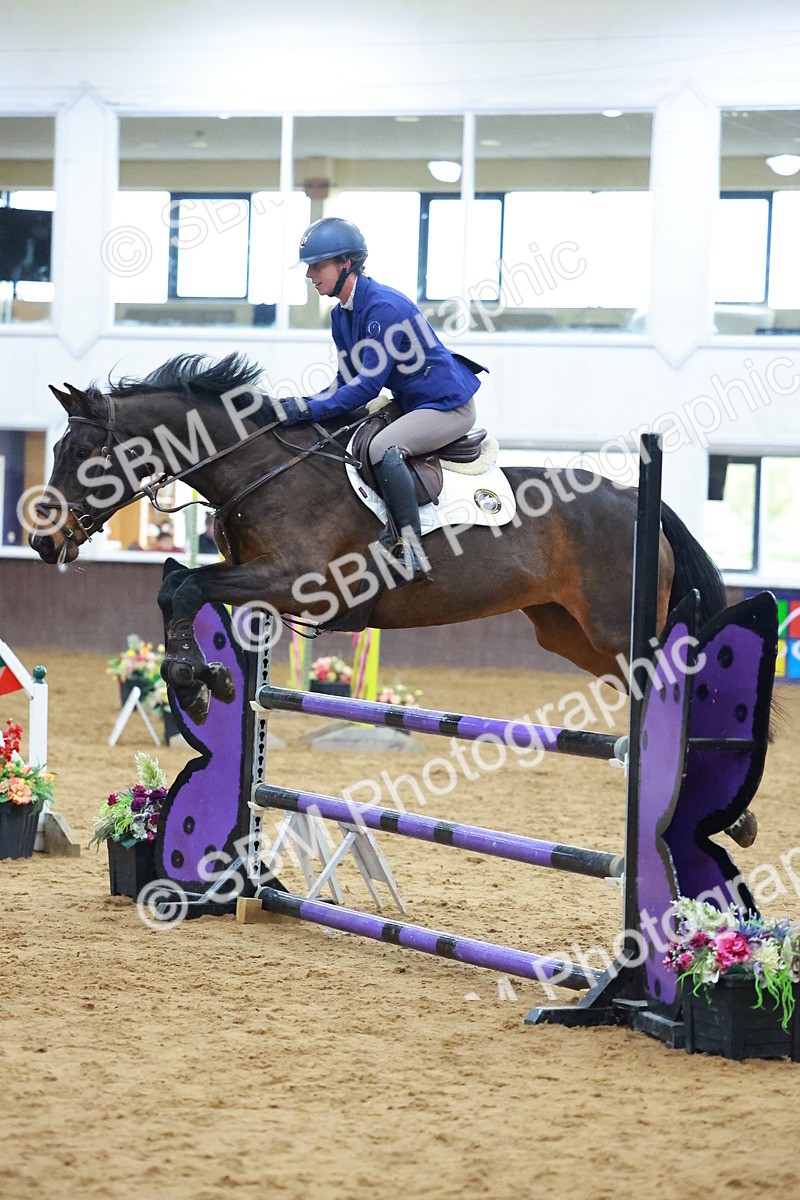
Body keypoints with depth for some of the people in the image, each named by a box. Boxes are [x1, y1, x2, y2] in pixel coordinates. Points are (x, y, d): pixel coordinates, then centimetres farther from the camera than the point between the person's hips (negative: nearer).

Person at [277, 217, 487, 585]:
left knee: (382, 448, -32)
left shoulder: (383, 307, -24)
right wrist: (302, 406, -7)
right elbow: (347, 381, 10)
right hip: (411, 404, 11)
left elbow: (368, 385, -27)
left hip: (449, 406, -11)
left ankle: (410, 551, -32)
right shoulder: (341, 315, 6)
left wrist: (308, 409, -31)